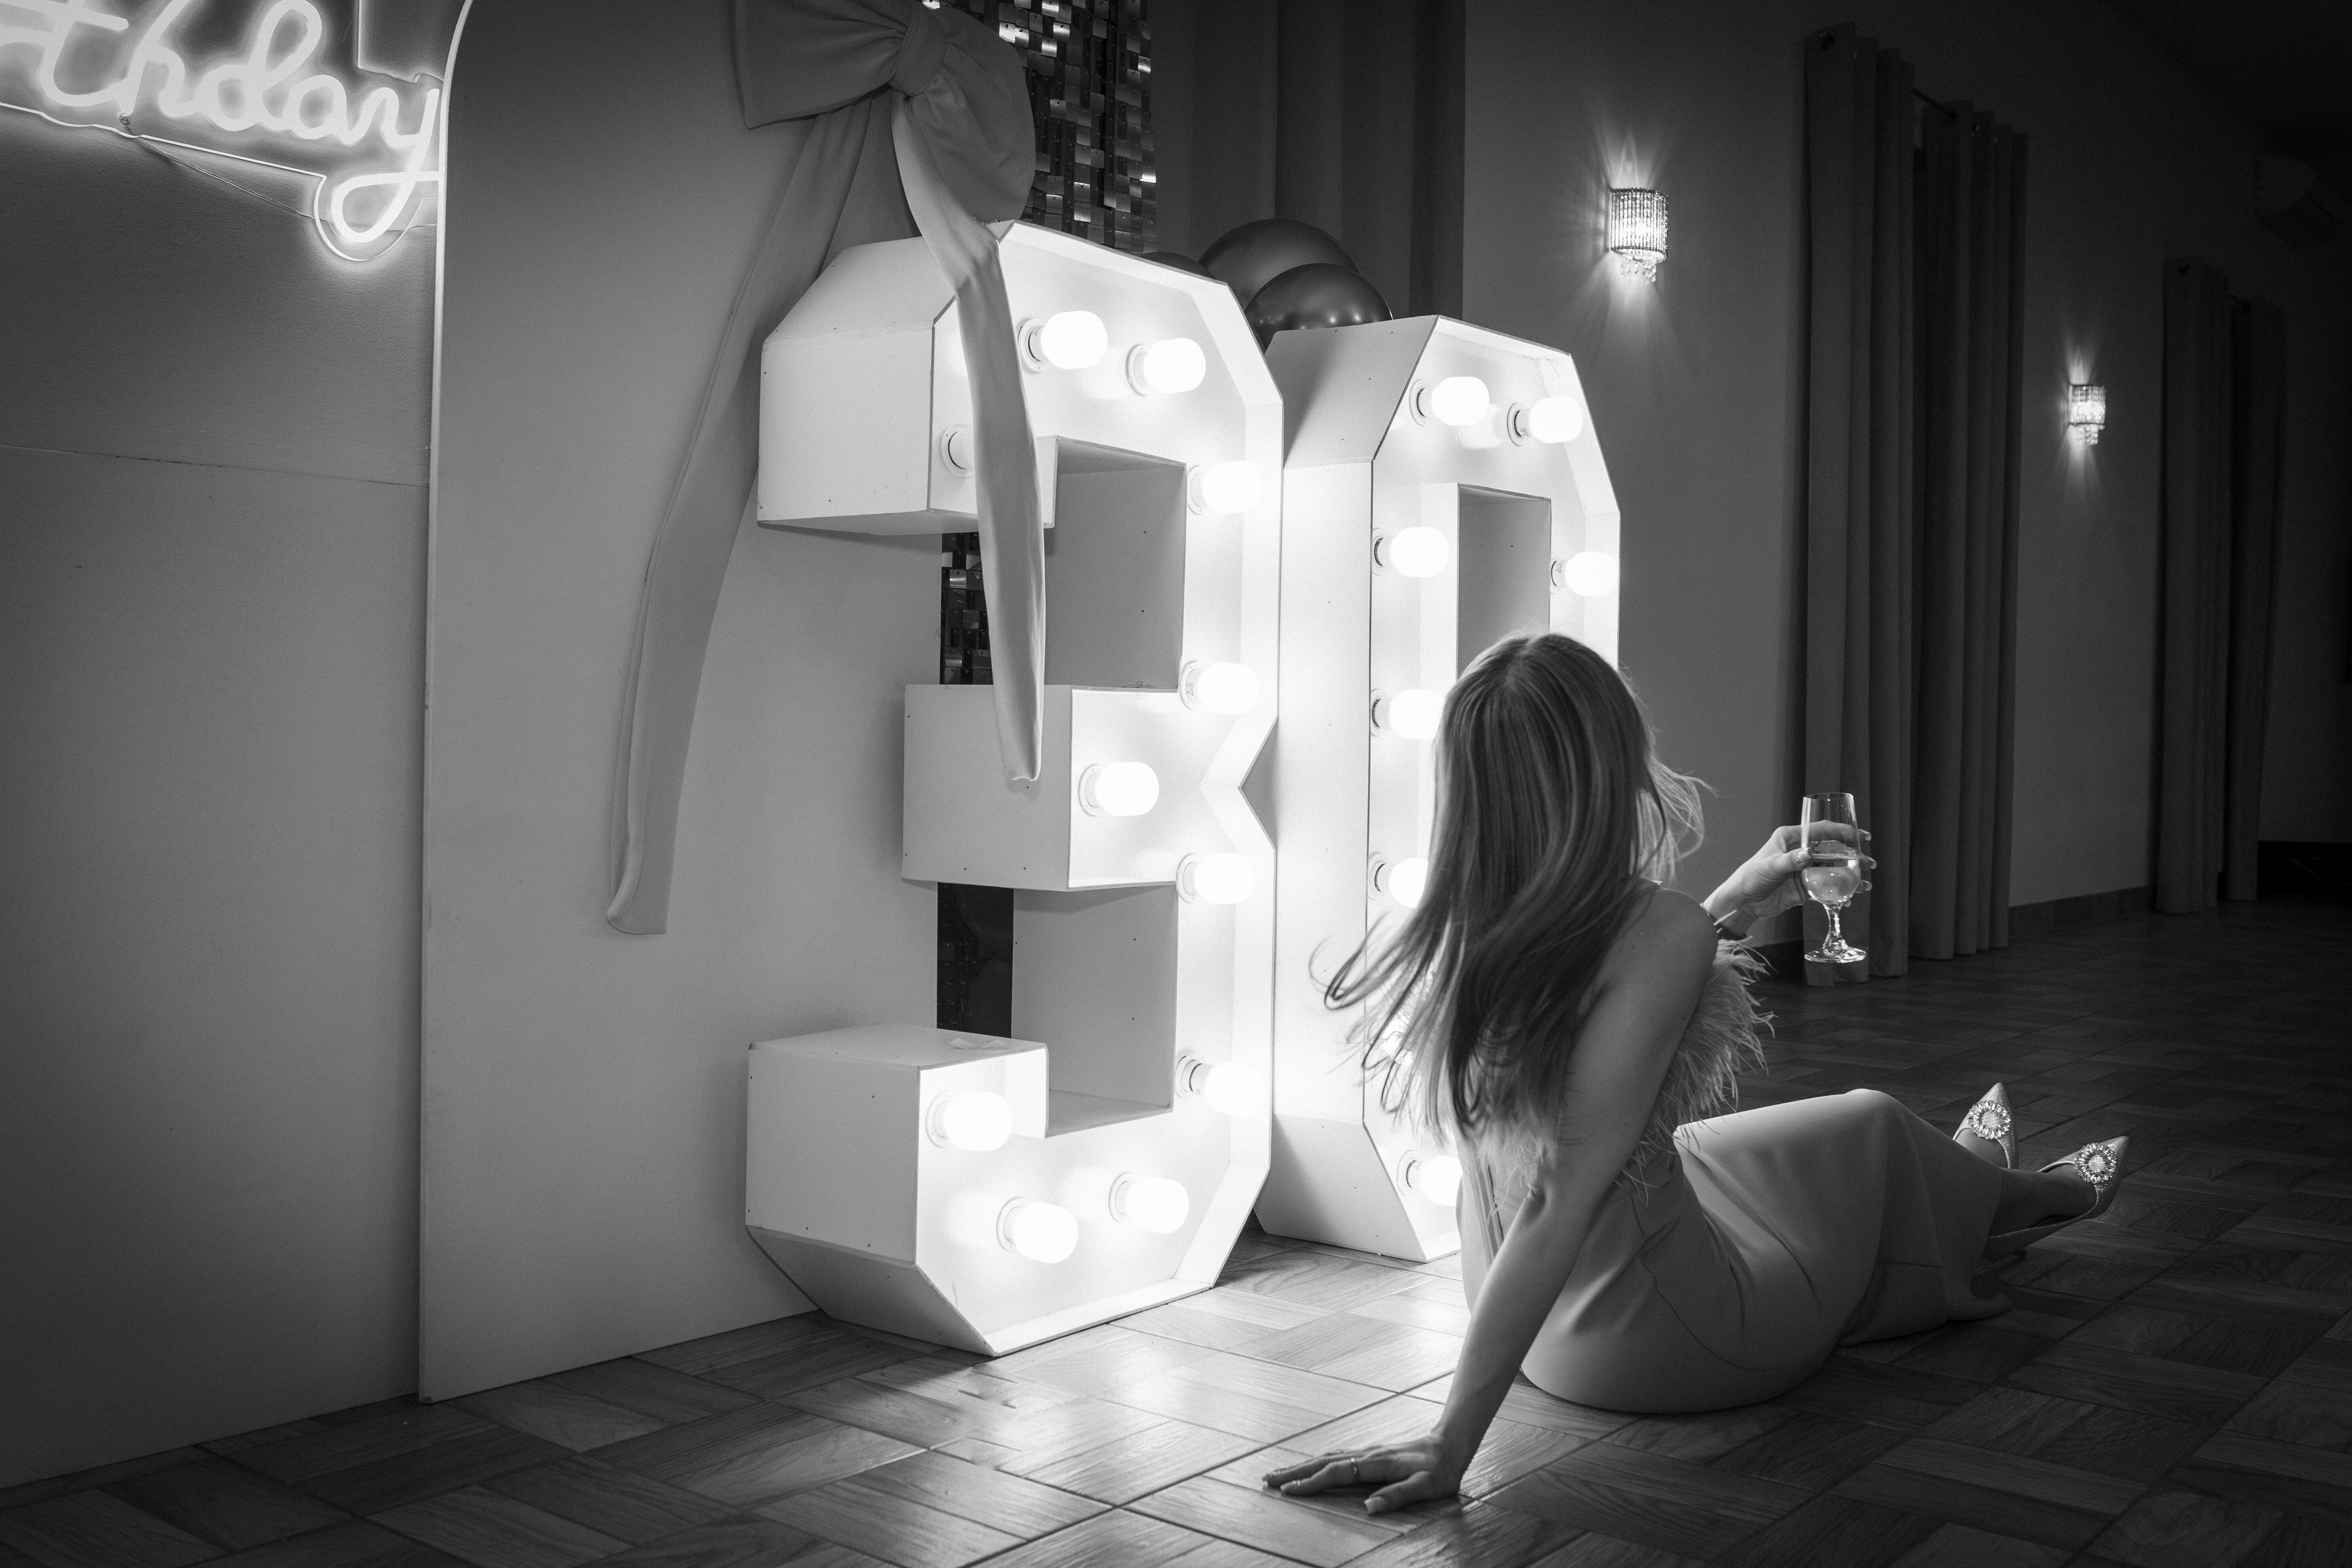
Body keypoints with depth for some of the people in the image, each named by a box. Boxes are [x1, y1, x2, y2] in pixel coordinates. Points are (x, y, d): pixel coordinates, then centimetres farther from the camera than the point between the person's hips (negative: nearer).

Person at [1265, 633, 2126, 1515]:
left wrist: (1729, 910, 14)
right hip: (1653, 1339, -6)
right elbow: (1564, 1202, -32)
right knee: (1869, 1127, 22)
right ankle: (2044, 1197, 58)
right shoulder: (1659, 934, -31)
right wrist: (1453, 1444, -29)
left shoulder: (1445, 930, -12)